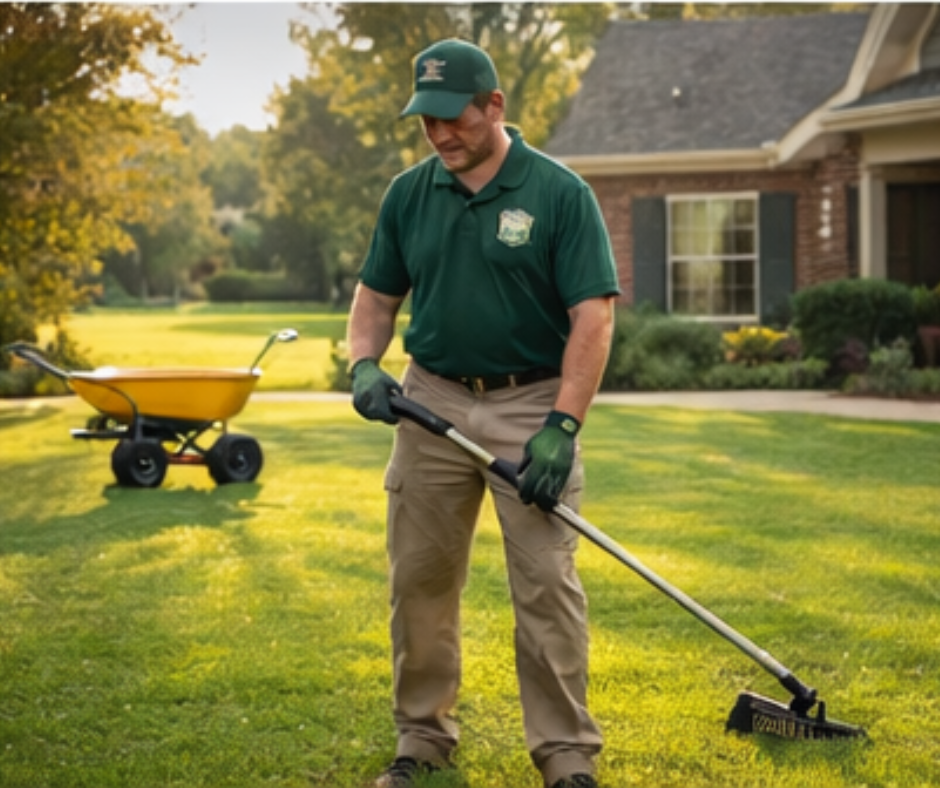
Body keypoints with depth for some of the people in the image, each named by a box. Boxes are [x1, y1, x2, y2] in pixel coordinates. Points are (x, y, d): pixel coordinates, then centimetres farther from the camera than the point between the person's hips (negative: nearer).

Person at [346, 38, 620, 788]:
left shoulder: (560, 193, -10)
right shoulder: (408, 194, 4)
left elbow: (593, 315, -13)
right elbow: (376, 297, 13)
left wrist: (562, 426, -20)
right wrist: (364, 365, -7)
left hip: (531, 406, -4)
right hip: (432, 402, 4)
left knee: (547, 583, -6)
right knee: (420, 579, 8)